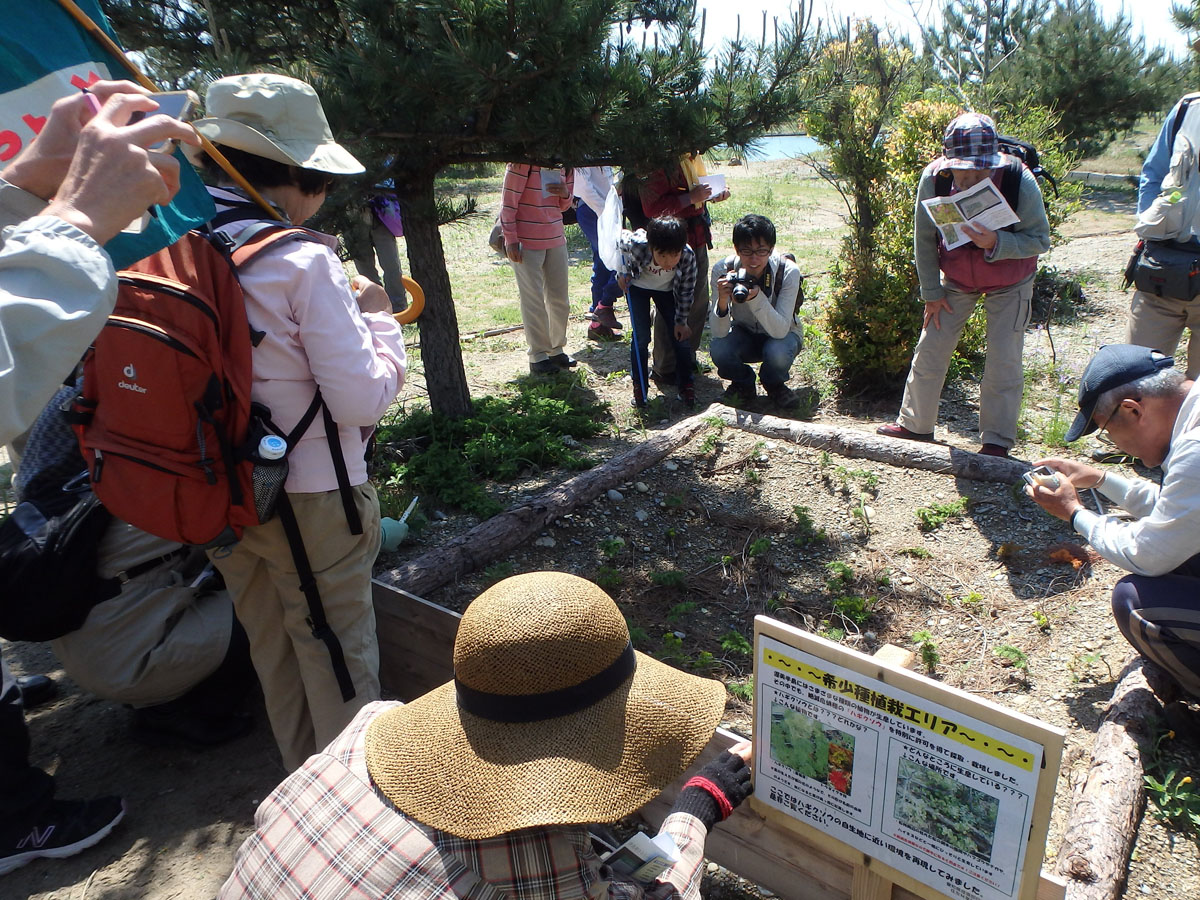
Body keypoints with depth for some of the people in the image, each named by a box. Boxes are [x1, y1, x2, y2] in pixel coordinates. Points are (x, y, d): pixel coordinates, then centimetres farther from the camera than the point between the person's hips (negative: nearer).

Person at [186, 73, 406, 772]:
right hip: (311, 499, -6)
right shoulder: (304, 262, -21)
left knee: (272, 646, 24)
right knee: (338, 654, 14)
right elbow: (363, 399, -21)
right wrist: (378, 318, -4)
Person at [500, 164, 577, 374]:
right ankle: (538, 357, 5)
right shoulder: (523, 162, -11)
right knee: (533, 300, -3)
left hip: (555, 238, 7)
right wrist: (511, 240, -14)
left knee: (559, 298, 10)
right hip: (526, 242, -7)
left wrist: (565, 193, -7)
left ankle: (556, 350, 24)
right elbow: (509, 202, -11)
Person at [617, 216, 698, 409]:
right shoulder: (636, 245, -38)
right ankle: (639, 388, 5)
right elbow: (620, 239, -12)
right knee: (641, 336, -10)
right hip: (638, 286, -1)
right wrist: (624, 272, -12)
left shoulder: (688, 256, -35)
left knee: (681, 335, -4)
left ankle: (687, 386, 12)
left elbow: (686, 290, -17)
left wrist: (681, 321, -12)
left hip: (667, 289, 1)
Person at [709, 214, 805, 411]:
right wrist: (722, 301, -47)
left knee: (777, 352, -35)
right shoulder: (723, 270, -23)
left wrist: (756, 297, -48)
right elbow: (719, 333, -27)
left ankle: (774, 384, 2)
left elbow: (780, 331, -34)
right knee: (718, 348, -30)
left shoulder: (788, 271, -27)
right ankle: (743, 384, 4)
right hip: (744, 333, 2)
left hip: (781, 334, -1)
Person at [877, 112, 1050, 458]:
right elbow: (924, 238, -9)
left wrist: (996, 243, -41)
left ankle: (997, 442, 9)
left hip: (1010, 284, -2)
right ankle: (915, 424, 20)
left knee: (1004, 360, -6)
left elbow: (1040, 239, -22)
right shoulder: (933, 178, -23)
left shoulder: (1019, 180, -29)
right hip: (955, 279, 2)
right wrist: (931, 292, -7)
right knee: (930, 350, 3)